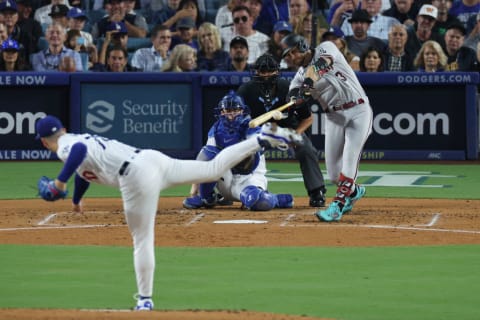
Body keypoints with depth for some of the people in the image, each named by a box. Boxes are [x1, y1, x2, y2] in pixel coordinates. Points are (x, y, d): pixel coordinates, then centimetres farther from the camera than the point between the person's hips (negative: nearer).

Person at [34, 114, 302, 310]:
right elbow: (85, 168, 47)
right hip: (153, 159, 8)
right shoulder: (81, 138, 27)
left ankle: (146, 299, 4)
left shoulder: (66, 146, 1)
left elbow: (80, 150, -26)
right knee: (214, 168, 11)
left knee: (142, 239, -1)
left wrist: (60, 182, -23)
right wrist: (76, 199, 63)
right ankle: (263, 139, 6)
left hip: (137, 176, -8)